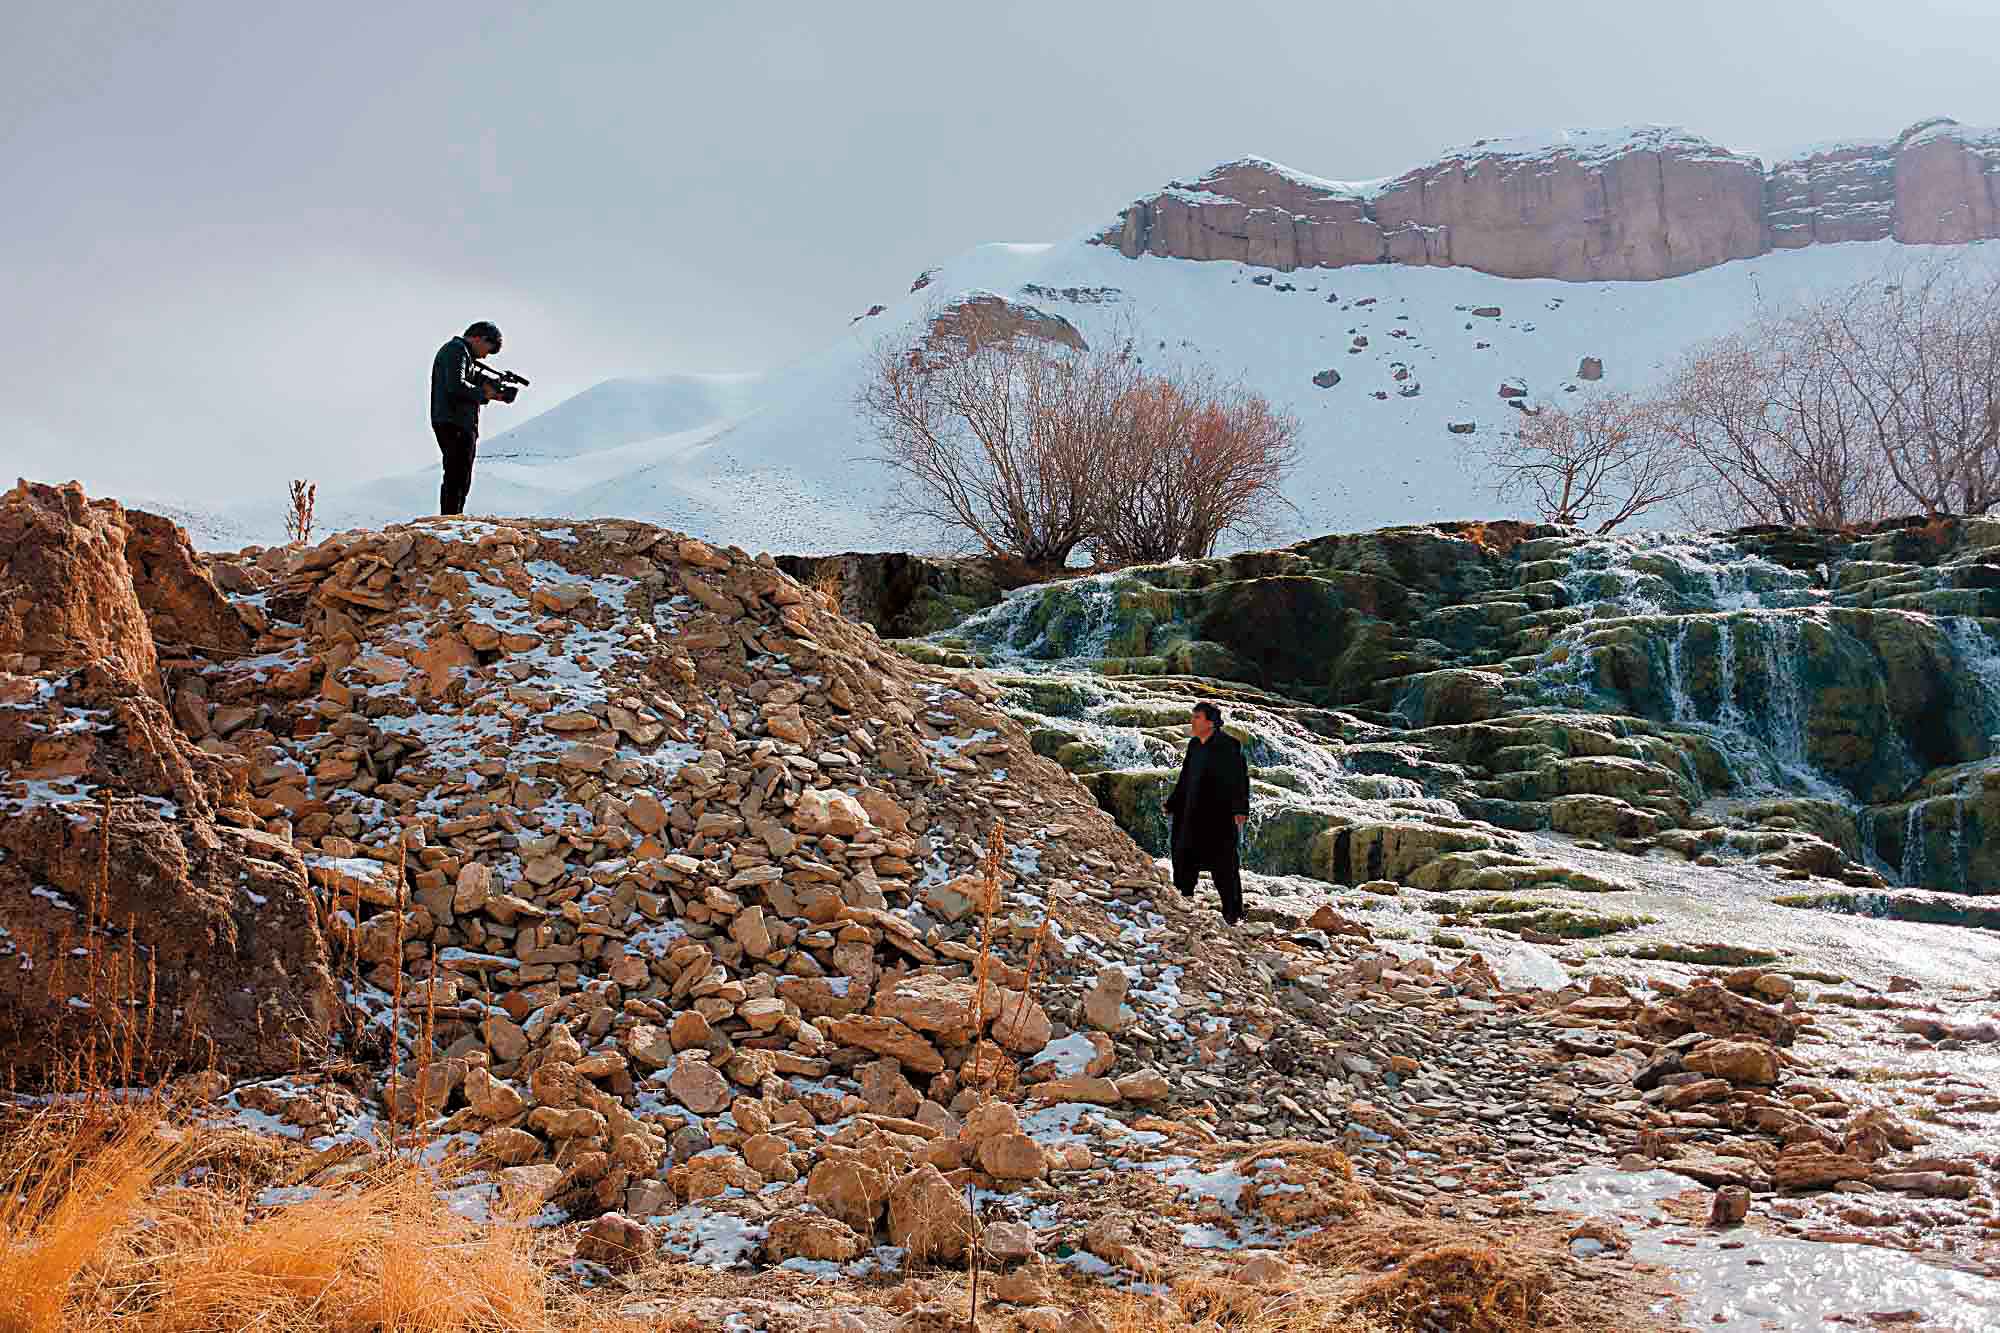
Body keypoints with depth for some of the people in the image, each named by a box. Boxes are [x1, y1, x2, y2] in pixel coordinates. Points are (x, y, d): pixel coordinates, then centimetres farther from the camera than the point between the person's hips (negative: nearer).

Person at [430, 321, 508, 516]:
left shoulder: (461, 351, 25)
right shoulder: (457, 350, -8)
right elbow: (456, 386, -22)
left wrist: (488, 394, 8)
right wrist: (483, 393, -9)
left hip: (462, 426, 11)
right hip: (455, 426, -11)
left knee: (460, 481, 13)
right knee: (457, 479, -11)